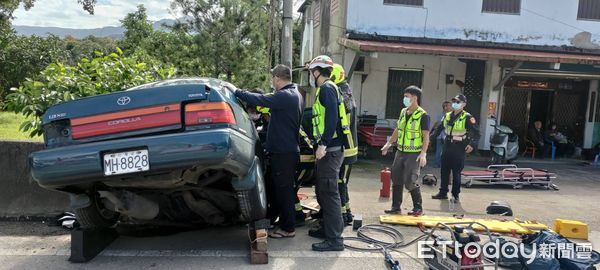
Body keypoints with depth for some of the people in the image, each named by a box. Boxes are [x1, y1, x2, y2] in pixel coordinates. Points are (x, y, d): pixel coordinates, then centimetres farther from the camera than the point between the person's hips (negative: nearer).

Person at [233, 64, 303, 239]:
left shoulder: (284, 96, -18)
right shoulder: (295, 95, 14)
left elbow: (259, 100, -24)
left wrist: (236, 92, -14)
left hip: (283, 152, -10)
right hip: (289, 149, 10)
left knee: (284, 189, -1)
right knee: (279, 187, 18)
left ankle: (288, 228, 8)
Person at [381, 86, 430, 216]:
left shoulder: (423, 115, -11)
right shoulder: (403, 112, 10)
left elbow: (426, 136, -14)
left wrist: (423, 154, -23)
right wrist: (388, 144, 21)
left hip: (414, 154, -7)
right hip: (400, 152, 7)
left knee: (410, 182, -8)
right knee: (396, 180, 8)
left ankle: (418, 208, 10)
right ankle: (396, 207, 19)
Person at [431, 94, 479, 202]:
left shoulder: (467, 117, -9)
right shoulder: (447, 116, 10)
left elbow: (476, 132, -13)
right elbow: (439, 128, 20)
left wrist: (472, 144, -26)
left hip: (459, 149, -6)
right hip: (447, 147, 6)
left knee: (456, 173, 0)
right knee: (444, 171, 10)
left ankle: (455, 195, 10)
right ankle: (443, 192, 20)